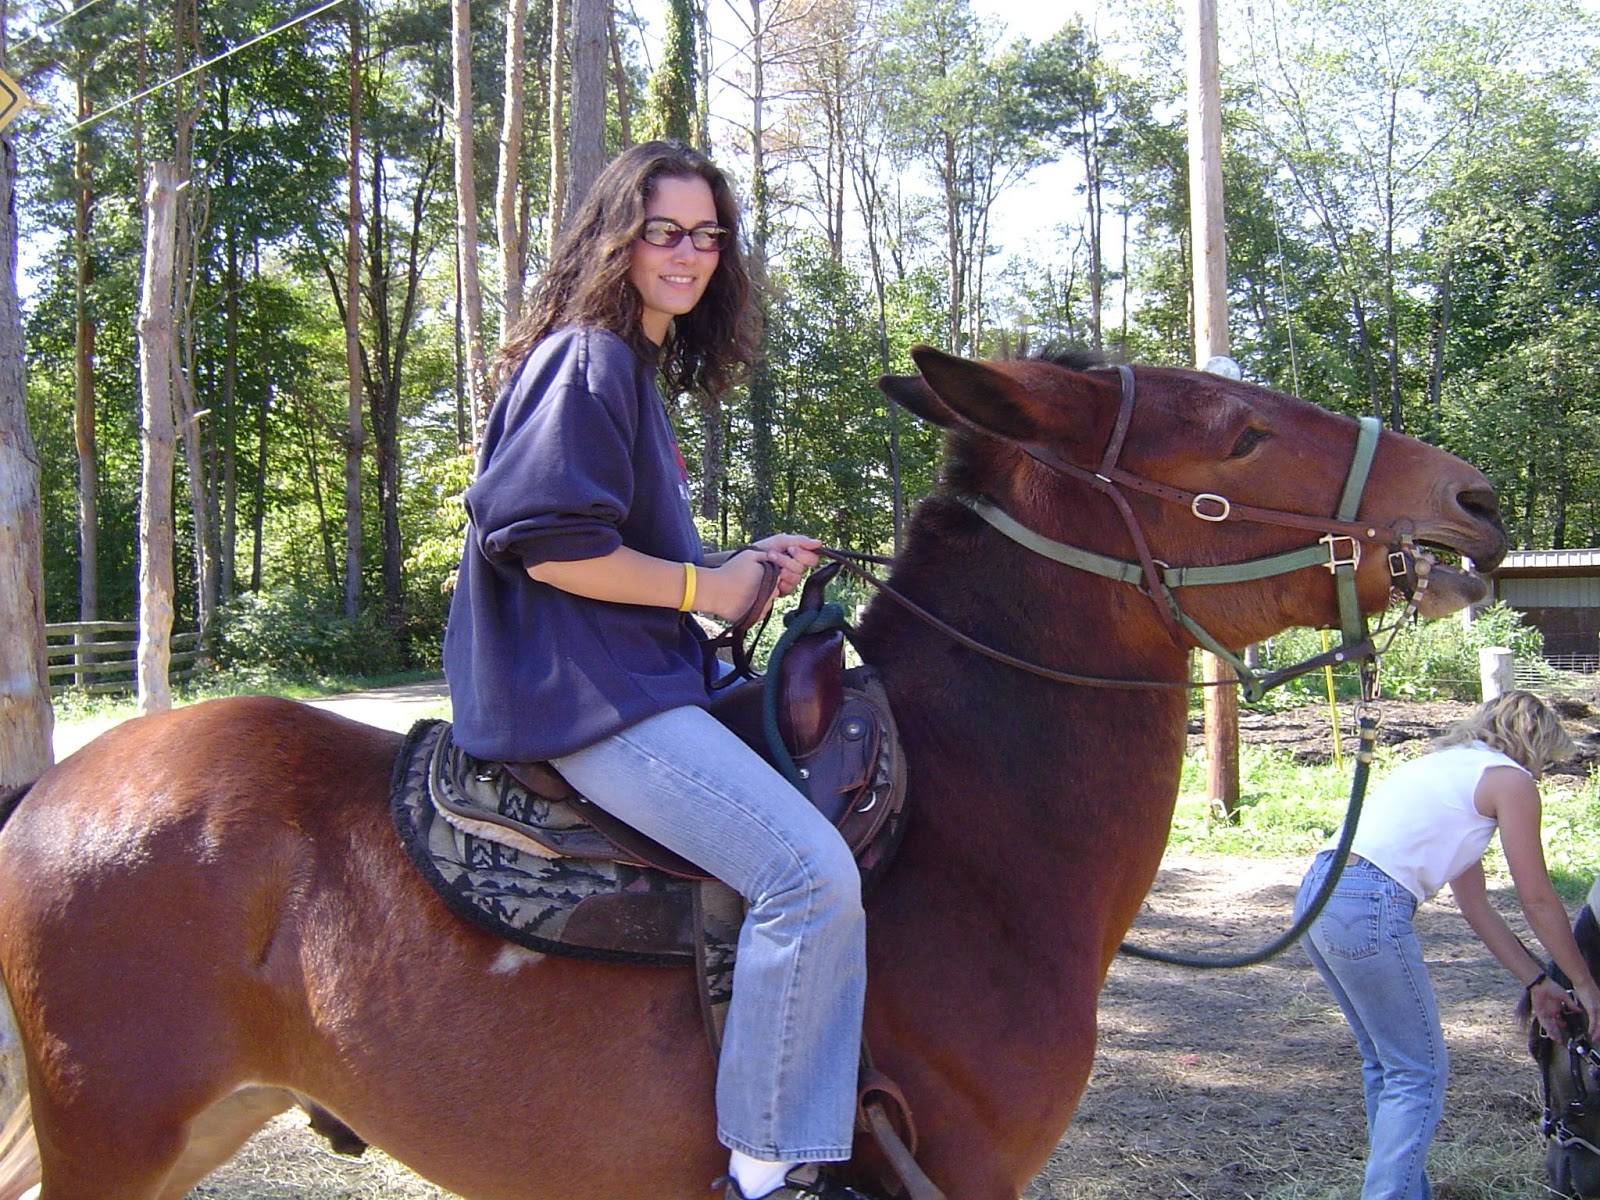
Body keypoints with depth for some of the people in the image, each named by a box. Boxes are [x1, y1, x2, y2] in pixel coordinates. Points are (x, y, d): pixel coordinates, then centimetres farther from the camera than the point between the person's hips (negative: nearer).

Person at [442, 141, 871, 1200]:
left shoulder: (640, 365, 21)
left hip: (641, 679, 11)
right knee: (812, 868, -24)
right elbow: (545, 543, -21)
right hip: (586, 695, -11)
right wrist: (707, 588, -12)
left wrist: (746, 562, 12)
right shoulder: (586, 359, -11)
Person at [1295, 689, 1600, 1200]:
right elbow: (1537, 900, 7)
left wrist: (1537, 981, 32)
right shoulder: (1510, 779, 4)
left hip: (1317, 891, 9)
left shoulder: (1447, 765, 28)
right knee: (1420, 1073, 2)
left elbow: (1476, 906, 29)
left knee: (1387, 1062, 21)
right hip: (1369, 908, -9)